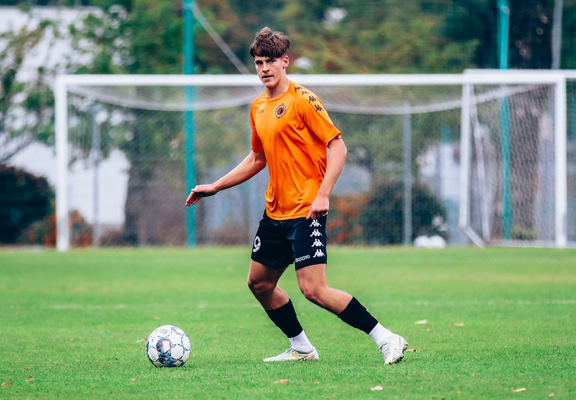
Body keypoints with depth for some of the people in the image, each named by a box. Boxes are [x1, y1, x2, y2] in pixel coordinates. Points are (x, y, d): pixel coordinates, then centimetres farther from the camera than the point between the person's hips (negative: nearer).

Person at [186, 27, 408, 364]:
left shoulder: (302, 100, -10)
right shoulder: (258, 108, 14)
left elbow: (338, 147, -14)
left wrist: (323, 195, -22)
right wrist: (214, 187, 25)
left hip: (306, 211, -9)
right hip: (275, 210, 9)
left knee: (314, 289, -18)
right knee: (259, 283, 14)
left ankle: (386, 339, -14)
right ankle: (301, 348, 27)